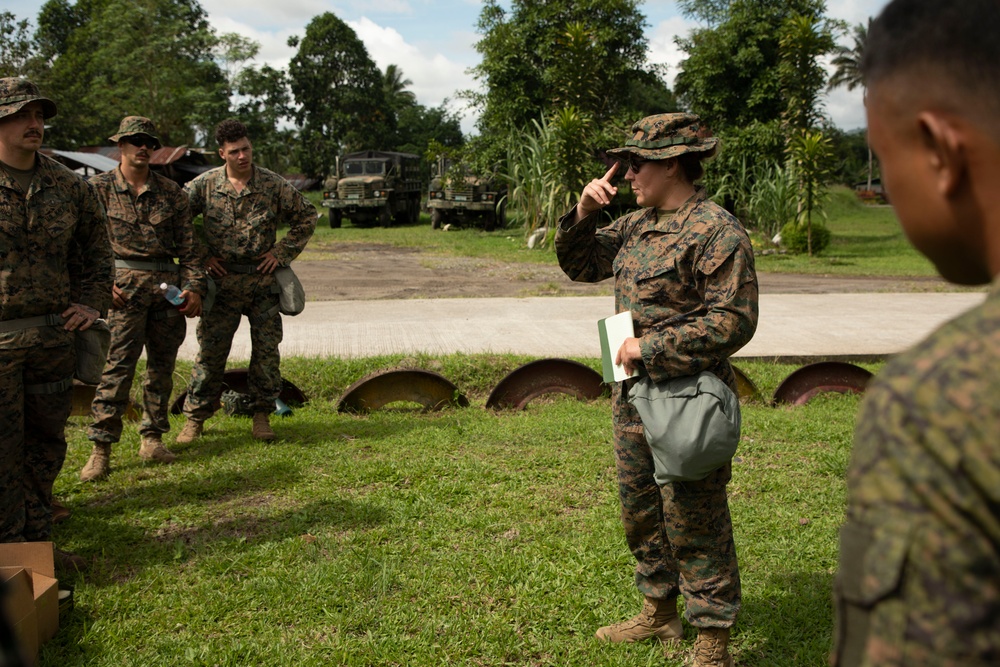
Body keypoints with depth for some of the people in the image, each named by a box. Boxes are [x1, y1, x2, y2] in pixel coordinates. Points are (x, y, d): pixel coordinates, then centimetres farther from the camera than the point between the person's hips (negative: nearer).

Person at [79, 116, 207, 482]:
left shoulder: (171, 192, 11)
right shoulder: (99, 187, 4)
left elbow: (188, 246, 11)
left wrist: (194, 286, 0)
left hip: (168, 284, 4)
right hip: (124, 284, -3)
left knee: (162, 364, 7)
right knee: (118, 364, -10)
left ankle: (152, 437, 18)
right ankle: (101, 448, -5)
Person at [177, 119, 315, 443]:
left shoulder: (273, 184, -2)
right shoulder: (205, 184, -2)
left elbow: (306, 217, 8)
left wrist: (282, 252, 1)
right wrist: (201, 256, -1)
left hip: (263, 280, 1)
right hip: (223, 280, 0)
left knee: (267, 349, 2)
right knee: (211, 349, 2)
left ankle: (262, 415, 16)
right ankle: (195, 417, 13)